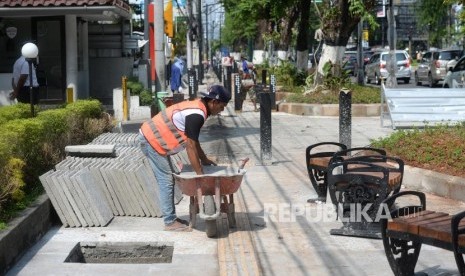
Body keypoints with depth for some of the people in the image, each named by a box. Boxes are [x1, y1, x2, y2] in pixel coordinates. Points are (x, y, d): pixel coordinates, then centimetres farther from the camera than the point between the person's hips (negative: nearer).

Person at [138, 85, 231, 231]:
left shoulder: (197, 107, 9)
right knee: (166, 180, -7)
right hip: (152, 141, -11)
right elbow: (190, 146, -23)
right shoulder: (196, 115, -23)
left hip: (151, 136, 11)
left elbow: (193, 141, 20)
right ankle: (170, 222, -2)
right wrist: (200, 174, -18)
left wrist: (204, 159, 24)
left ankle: (171, 218, 20)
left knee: (167, 180, 14)